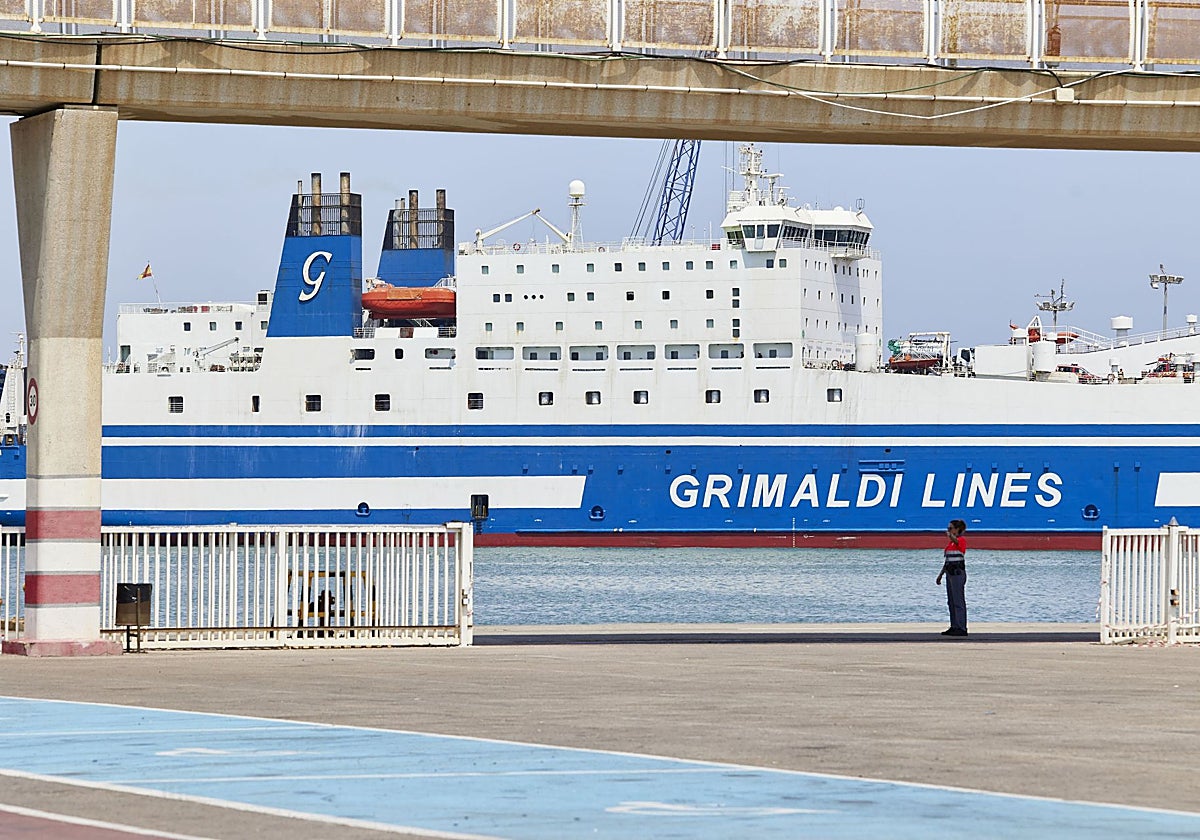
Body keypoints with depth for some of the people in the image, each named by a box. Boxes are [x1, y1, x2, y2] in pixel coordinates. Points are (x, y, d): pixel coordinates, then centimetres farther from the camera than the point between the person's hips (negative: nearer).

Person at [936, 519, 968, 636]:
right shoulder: (950, 543, 18)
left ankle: (961, 628, -7)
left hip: (958, 573, -10)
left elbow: (955, 540, -35)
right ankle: (954, 627, 16)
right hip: (950, 573, 10)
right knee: (951, 602, 11)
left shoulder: (961, 541, -9)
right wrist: (941, 575, 24)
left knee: (958, 601, -8)